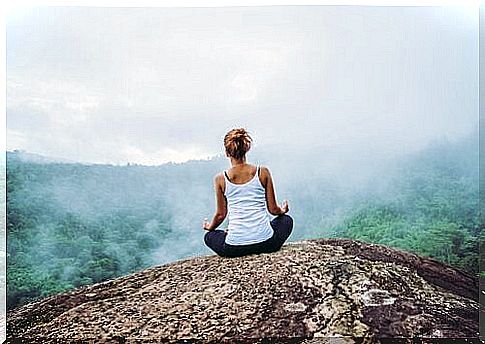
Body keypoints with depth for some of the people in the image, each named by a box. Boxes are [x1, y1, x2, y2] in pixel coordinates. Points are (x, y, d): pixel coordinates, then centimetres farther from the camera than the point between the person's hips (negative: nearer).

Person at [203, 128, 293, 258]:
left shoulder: (220, 179, -3)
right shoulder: (263, 172, -3)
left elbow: (221, 215, 6)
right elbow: (273, 210, 4)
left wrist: (210, 227, 29)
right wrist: (283, 210, 29)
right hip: (266, 243, -1)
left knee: (209, 236, 35)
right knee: (286, 220, 32)